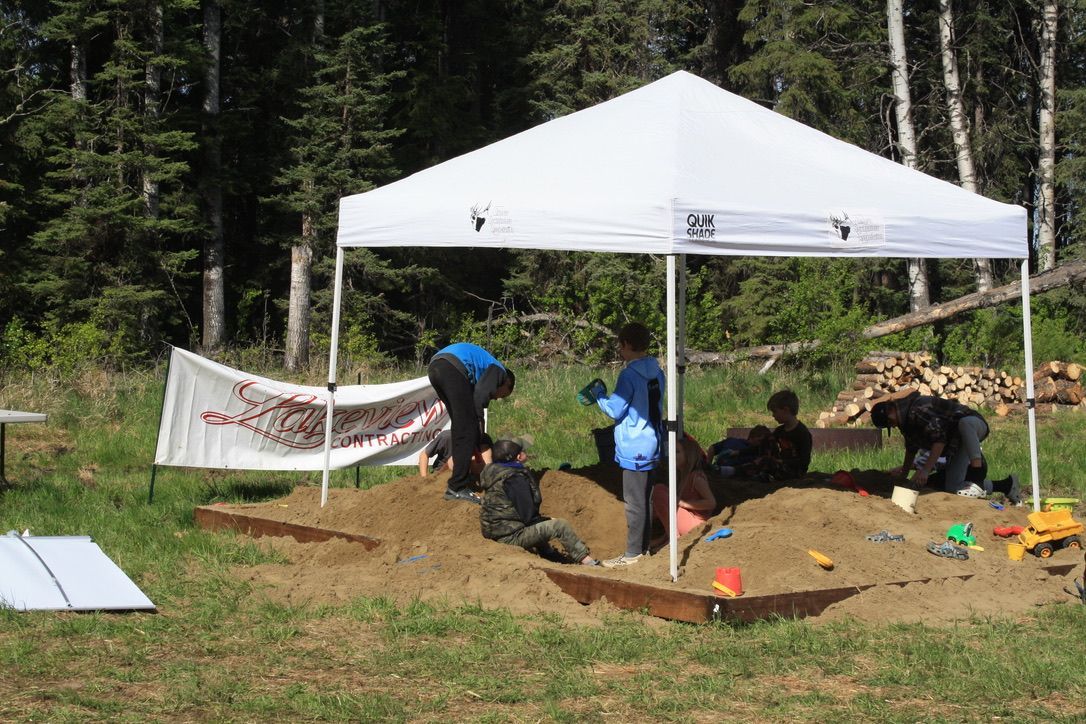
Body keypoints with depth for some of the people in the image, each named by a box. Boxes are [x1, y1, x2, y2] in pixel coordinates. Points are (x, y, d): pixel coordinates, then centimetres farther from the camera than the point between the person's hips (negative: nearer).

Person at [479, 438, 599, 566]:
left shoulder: (493, 470, 7)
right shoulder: (516, 479, -22)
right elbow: (527, 516, -21)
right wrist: (547, 520, -2)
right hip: (510, 537, -10)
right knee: (560, 525, -12)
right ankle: (587, 561, -7)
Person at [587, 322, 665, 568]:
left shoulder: (629, 375, -17)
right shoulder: (656, 372, 7)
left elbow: (615, 410, -13)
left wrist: (599, 396, 4)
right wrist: (606, 396, 19)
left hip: (634, 448, -8)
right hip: (651, 444, 8)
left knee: (634, 502, -2)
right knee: (644, 499, 16)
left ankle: (633, 554, 2)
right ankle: (643, 547, 24)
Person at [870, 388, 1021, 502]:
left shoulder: (919, 410, -28)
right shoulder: (906, 420, 5)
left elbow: (940, 439, -33)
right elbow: (911, 446, 20)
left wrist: (926, 470, -35)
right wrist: (904, 471, 29)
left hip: (972, 424, -10)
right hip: (958, 440, 10)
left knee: (965, 423, -45)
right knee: (952, 488, -5)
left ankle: (978, 471, -40)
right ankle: (1006, 485, 7)